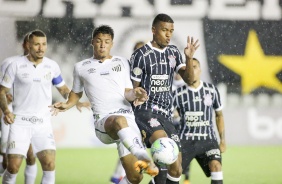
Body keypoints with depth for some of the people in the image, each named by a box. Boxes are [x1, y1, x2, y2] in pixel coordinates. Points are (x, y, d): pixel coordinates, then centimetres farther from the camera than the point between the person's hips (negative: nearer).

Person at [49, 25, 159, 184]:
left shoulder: (122, 62, 19)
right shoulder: (81, 68, 17)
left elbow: (127, 93, 16)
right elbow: (77, 93, 29)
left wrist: (134, 94, -7)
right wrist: (68, 105, 8)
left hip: (127, 117, 3)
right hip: (103, 121, -3)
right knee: (120, 121, -44)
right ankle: (146, 160, -66)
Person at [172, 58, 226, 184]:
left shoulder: (212, 91, 3)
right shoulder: (178, 94, -1)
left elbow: (219, 115, 15)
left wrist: (223, 140, 11)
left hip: (208, 139, 0)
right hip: (186, 139, 0)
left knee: (216, 165, -23)